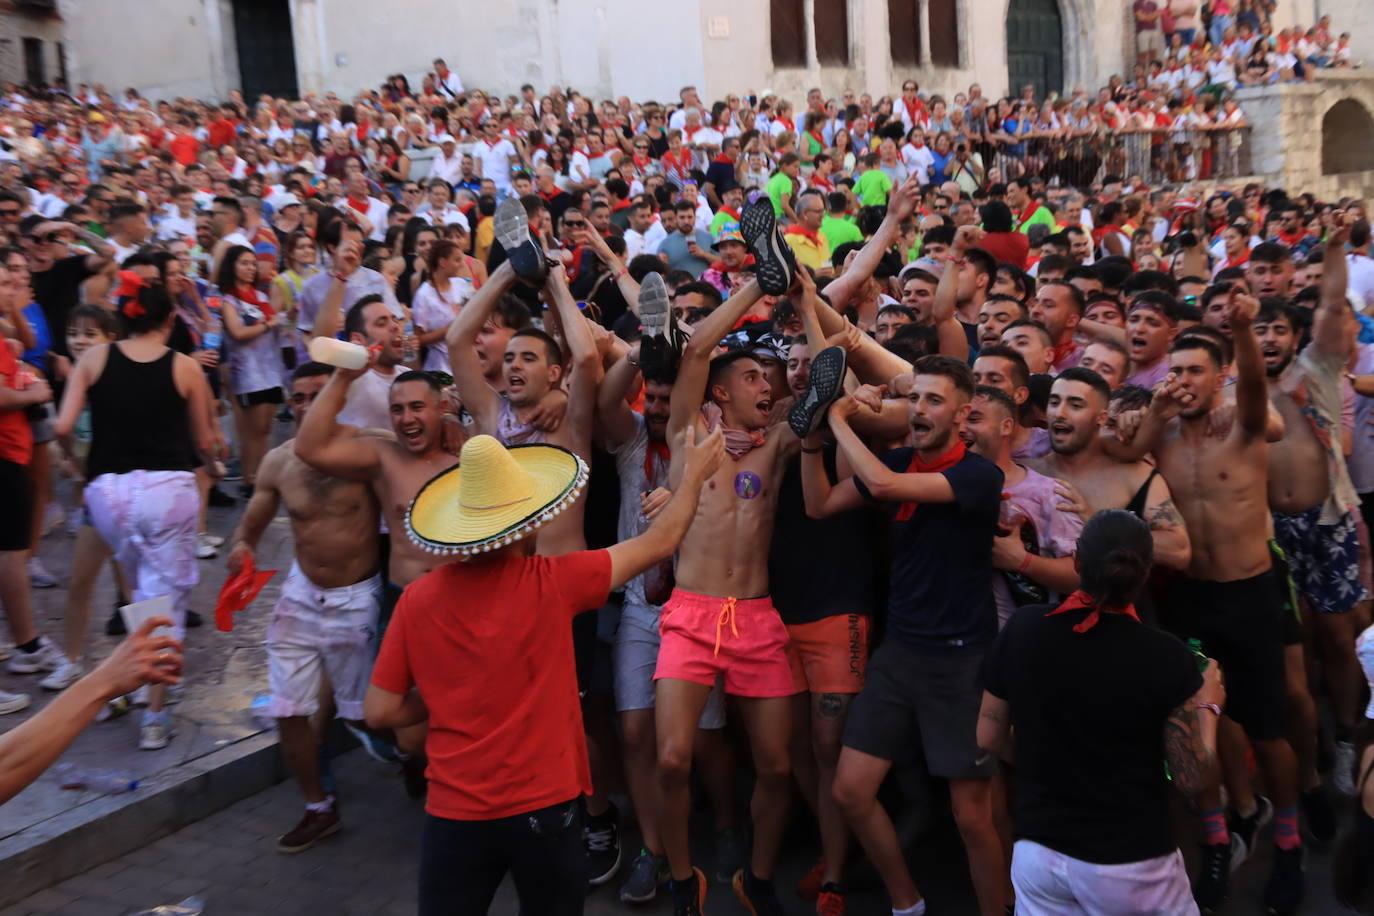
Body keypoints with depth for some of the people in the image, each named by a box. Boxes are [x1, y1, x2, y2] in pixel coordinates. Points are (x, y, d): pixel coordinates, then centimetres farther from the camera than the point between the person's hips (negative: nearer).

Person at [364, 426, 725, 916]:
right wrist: (694, 475, 12)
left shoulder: (418, 599, -8)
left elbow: (379, 712, -3)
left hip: (454, 811, 1)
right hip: (545, 806, -1)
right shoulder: (552, 582, -14)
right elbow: (658, 543, -2)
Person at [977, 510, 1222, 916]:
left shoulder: (1022, 629, -8)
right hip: (1130, 862, -2)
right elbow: (1195, 780, -8)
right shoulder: (1166, 657, -17)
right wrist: (1208, 706, 7)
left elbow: (989, 737, 3)